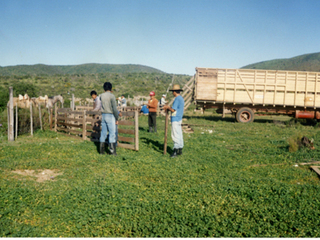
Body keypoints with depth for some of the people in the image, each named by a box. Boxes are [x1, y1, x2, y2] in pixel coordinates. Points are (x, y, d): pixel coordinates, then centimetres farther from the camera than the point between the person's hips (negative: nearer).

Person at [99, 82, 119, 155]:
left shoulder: (101, 96, 6)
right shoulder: (111, 96, -11)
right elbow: (114, 108, -13)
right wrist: (117, 119, -6)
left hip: (103, 115, 6)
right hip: (110, 116, -6)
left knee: (103, 133, 10)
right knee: (112, 133, -2)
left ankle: (102, 150, 14)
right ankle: (112, 151, -2)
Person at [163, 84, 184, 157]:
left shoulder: (177, 99, -16)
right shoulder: (181, 98, 14)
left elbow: (173, 110, -19)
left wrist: (168, 107, -1)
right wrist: (168, 108, 17)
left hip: (175, 119, -10)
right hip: (179, 118, 10)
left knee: (175, 135, -8)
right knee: (179, 134, 11)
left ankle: (176, 150, -8)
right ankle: (180, 150, 16)